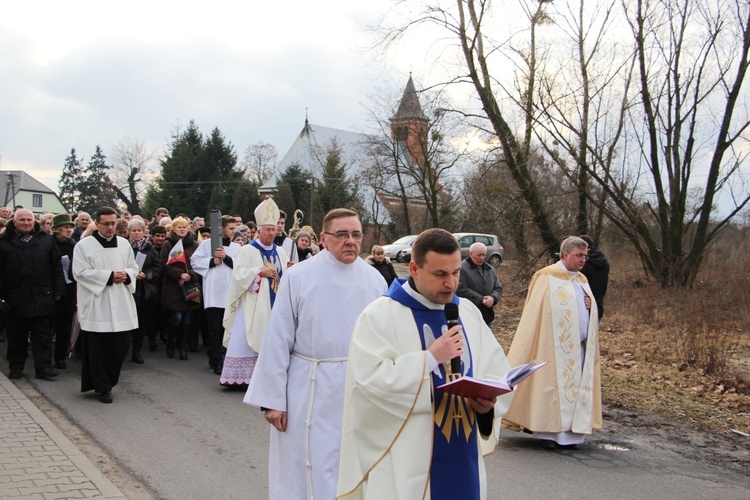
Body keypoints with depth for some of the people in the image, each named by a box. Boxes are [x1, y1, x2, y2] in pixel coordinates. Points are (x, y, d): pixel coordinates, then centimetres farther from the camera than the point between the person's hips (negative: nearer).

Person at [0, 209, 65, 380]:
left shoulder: (45, 239, 7)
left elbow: (56, 267, 8)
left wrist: (58, 290, 3)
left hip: (41, 296, 0)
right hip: (15, 297, 0)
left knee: (43, 335, 0)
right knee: (16, 335, 8)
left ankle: (44, 366, 2)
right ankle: (16, 367, 19)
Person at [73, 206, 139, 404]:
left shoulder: (124, 244, 12)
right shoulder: (84, 245, -2)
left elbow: (134, 267, 16)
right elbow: (80, 272, -10)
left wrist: (126, 275, -7)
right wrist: (109, 276, -15)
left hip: (121, 306, 4)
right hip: (96, 307, -4)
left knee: (120, 346, 5)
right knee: (99, 348, -1)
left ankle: (109, 381, 23)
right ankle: (103, 387, 10)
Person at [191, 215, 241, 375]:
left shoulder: (236, 247, 10)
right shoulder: (206, 244, 3)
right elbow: (195, 261, -1)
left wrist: (226, 258, -12)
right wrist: (212, 261, -10)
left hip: (230, 293, 3)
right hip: (213, 293, -3)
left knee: (226, 328, 9)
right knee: (215, 329, -2)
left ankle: (214, 356, 25)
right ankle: (217, 362, 1)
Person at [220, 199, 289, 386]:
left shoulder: (280, 252, 13)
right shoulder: (248, 250, -2)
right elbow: (239, 274, -12)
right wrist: (260, 271, -19)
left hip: (274, 304, 5)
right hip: (253, 305, -4)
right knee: (247, 340, -5)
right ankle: (241, 376, 0)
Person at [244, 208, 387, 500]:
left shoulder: (374, 279, 0)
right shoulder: (298, 277, -8)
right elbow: (277, 340, -6)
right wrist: (273, 399, -6)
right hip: (310, 392, -2)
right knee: (311, 469, 8)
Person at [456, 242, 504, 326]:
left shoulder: (490, 269, 14)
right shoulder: (462, 269, -11)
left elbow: (498, 288, 16)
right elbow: (460, 289, -20)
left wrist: (493, 298, -8)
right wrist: (480, 299, -18)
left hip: (487, 316, 7)